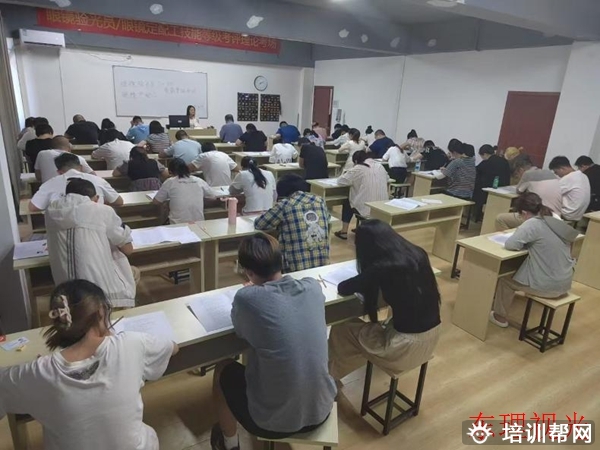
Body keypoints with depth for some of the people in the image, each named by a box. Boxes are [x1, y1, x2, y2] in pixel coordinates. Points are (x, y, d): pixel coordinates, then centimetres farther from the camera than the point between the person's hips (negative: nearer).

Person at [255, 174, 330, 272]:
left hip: (297, 268, -5)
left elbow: (258, 224, 6)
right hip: (323, 264, 5)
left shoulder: (284, 204, -5)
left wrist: (278, 222, 23)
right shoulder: (320, 201, 7)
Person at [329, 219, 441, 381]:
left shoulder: (381, 268, -21)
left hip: (408, 345, -7)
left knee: (341, 329, 11)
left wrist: (363, 281, 10)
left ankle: (331, 377, 36)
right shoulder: (418, 254, -2)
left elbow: (343, 289, -9)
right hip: (433, 333, 7)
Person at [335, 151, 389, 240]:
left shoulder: (358, 169, -9)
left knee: (347, 203, 24)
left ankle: (344, 232, 25)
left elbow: (340, 181, -5)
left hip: (367, 208, -6)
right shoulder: (380, 166, 8)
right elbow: (386, 178, 26)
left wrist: (345, 175, 18)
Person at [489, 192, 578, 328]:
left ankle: (500, 316, 30)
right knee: (518, 271, 31)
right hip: (564, 283, 8)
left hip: (547, 286, -8)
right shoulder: (556, 220, 5)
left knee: (505, 279, 16)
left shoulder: (532, 224, -20)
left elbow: (510, 244, -24)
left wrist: (523, 242, -5)